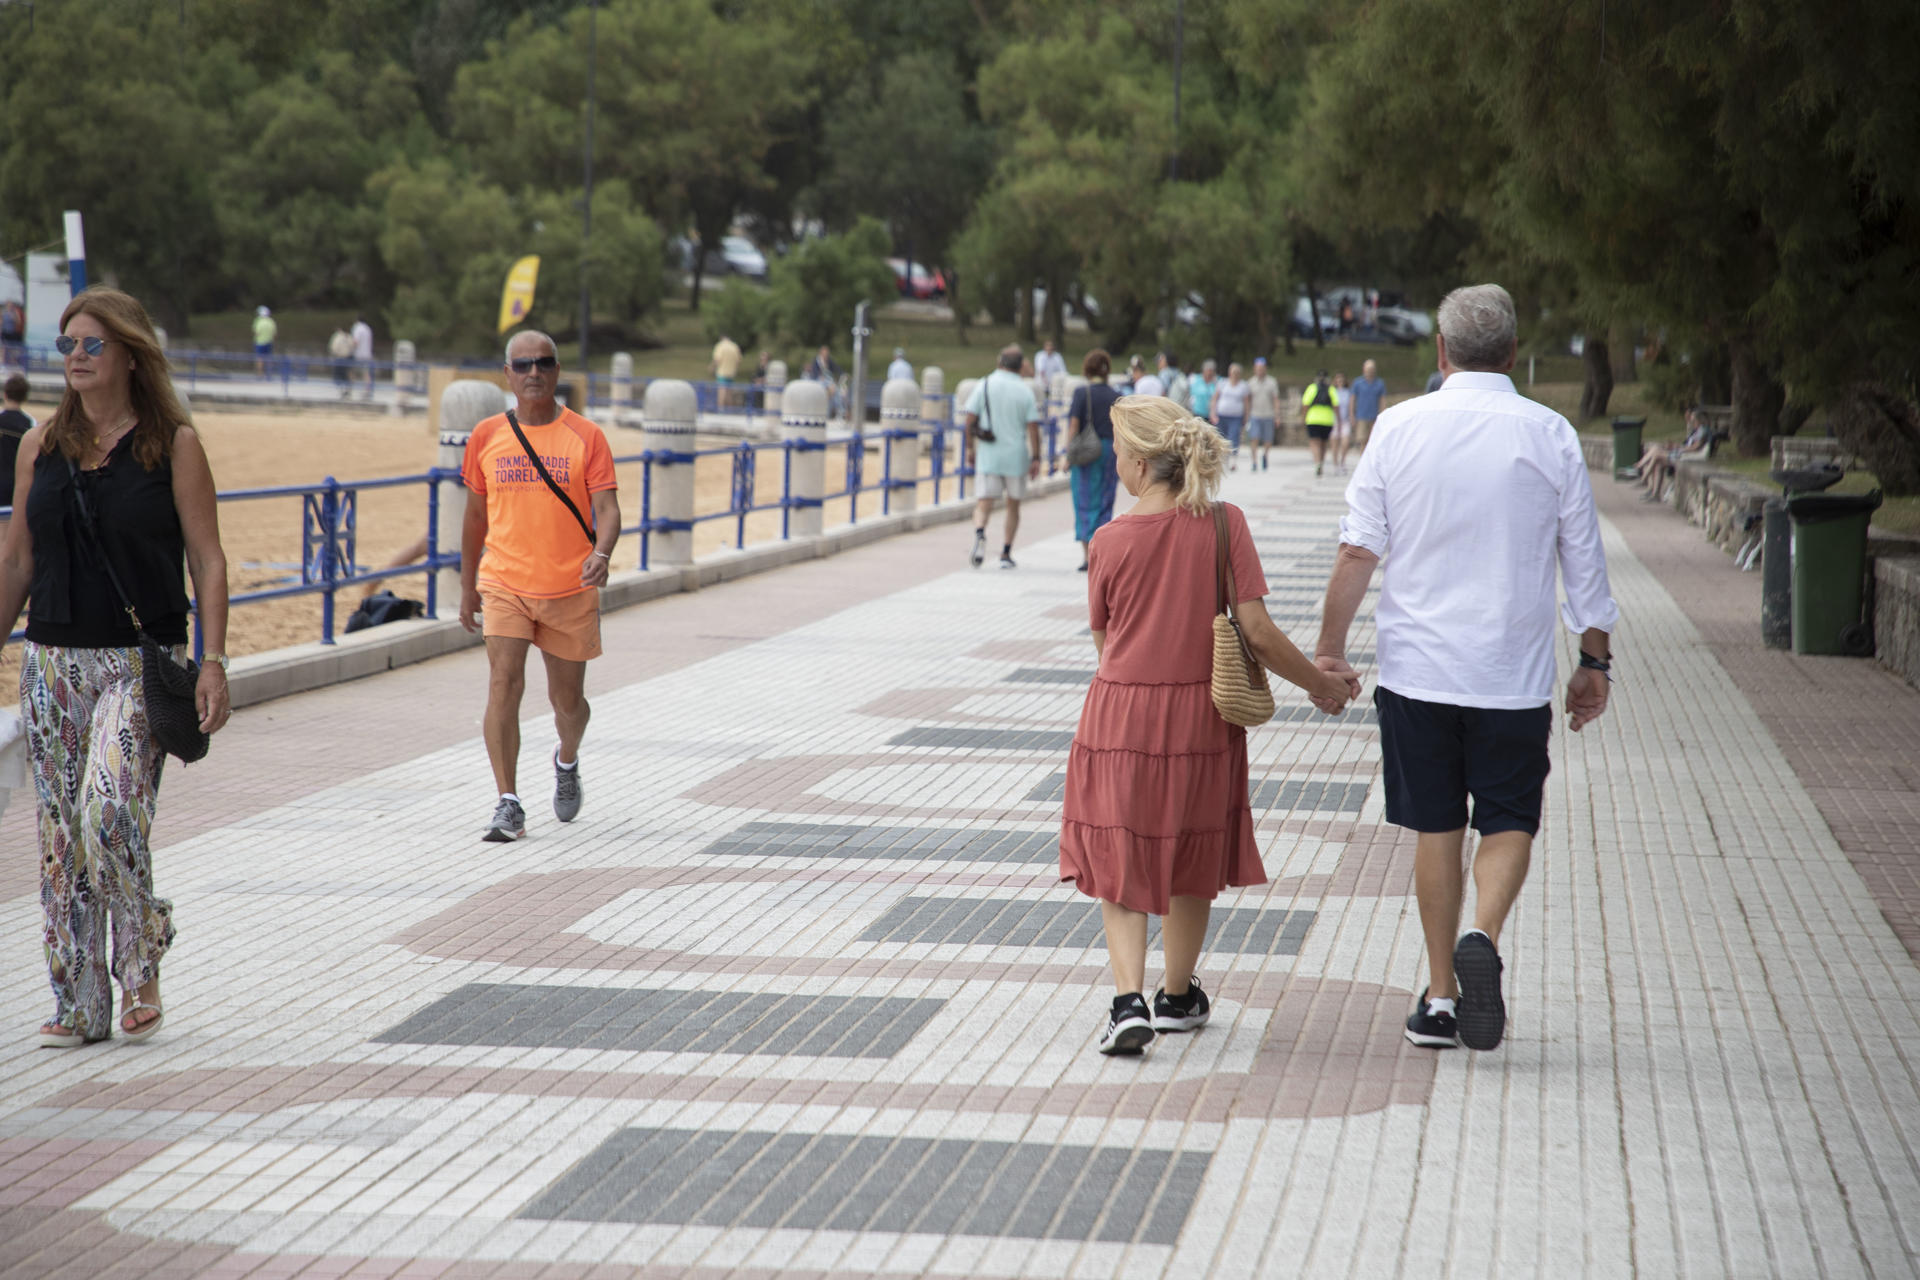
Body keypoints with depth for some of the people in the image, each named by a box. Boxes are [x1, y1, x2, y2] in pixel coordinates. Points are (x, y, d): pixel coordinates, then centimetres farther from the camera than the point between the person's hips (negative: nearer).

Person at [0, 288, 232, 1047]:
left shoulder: (173, 444, -2)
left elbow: (207, 560, -3)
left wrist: (214, 661, -11)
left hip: (141, 662, -4)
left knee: (110, 806, -20)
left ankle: (141, 968, 1)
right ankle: (79, 1005, 11)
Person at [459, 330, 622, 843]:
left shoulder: (586, 436, -2)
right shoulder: (486, 436, 3)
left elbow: (607, 507, -8)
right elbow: (476, 514, 13)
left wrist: (601, 553, -29)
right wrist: (467, 586, 15)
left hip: (570, 589, 0)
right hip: (504, 585, 0)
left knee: (567, 699, 11)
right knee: (504, 684, -16)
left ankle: (567, 762, 45)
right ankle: (508, 805, -14)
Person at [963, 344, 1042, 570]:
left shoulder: (984, 385, -1)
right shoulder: (1025, 390, -3)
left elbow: (969, 420, -3)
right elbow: (1033, 427, -6)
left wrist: (970, 447, 9)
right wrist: (1035, 458, -2)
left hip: (988, 456, 0)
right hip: (1016, 456, 0)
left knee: (984, 502, 1)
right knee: (1013, 504, 14)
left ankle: (979, 533, -29)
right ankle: (1006, 554, 14)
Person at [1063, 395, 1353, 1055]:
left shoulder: (1110, 541, -9)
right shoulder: (1224, 525, -9)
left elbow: (1104, 640, 2)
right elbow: (1257, 633, -11)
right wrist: (1318, 683, 3)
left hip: (1120, 715, -1)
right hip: (1199, 717, 1)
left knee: (1117, 862, 9)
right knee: (1191, 860, 20)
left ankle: (1129, 999, -10)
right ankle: (1177, 996, 33)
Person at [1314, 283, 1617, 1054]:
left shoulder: (1400, 427, -3)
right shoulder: (1550, 435, -3)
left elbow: (1358, 549, -3)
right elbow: (1584, 560, 1)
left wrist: (1329, 650, 5)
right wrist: (1594, 661, 11)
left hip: (1417, 668, 1)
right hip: (1513, 672, -1)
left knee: (1437, 827, 11)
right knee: (1509, 820, 10)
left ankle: (1440, 997, 13)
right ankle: (1483, 939, -16)